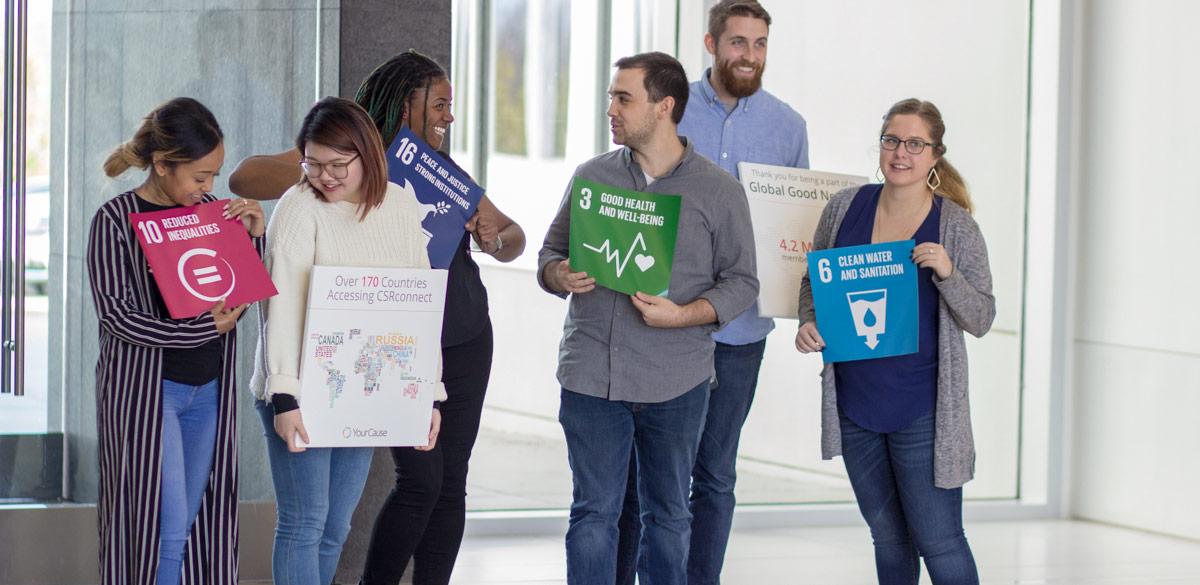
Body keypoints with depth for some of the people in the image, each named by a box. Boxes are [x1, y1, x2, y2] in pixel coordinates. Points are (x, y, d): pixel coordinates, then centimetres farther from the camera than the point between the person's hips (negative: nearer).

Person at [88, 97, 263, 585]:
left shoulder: (211, 211, 6)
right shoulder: (116, 221, -9)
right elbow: (117, 315, -14)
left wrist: (254, 236, -4)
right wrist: (203, 329, -16)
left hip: (208, 388, 5)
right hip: (146, 388, -5)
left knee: (195, 524, 8)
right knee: (164, 526, -8)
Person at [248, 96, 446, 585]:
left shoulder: (403, 209, 6)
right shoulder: (299, 209, -9)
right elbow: (283, 306, -16)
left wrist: (430, 393, 4)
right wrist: (284, 396, -24)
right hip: (301, 395, -5)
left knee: (335, 527, 9)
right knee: (303, 523, -6)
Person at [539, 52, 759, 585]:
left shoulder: (719, 191, 0)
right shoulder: (592, 176, 7)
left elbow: (741, 281, 1)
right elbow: (551, 252, 14)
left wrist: (683, 315, -16)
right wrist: (560, 276, -10)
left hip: (676, 381, -1)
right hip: (592, 374, 1)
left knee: (667, 515, 10)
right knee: (593, 513, 2)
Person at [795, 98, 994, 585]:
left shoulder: (956, 227, -6)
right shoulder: (846, 207, 2)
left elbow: (981, 320, -6)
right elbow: (813, 282, 14)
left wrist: (947, 273, -23)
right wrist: (808, 324, -6)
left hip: (922, 411, -4)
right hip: (854, 403, 4)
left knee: (939, 543, -3)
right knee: (888, 540, 16)